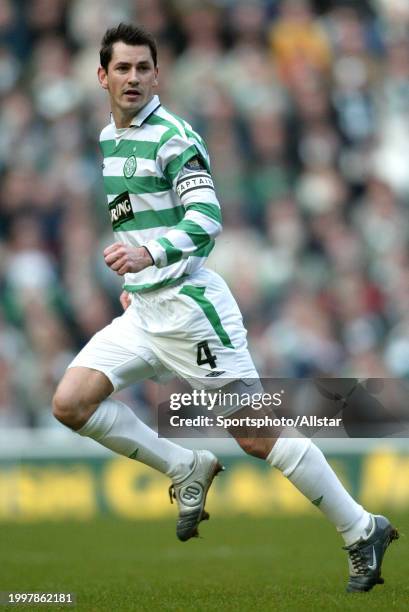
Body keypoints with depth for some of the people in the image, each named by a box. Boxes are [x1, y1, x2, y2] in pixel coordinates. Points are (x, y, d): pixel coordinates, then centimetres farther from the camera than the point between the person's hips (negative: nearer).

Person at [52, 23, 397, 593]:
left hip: (189, 305, -8)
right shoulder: (105, 140, 14)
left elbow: (205, 221, -23)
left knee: (257, 435, -9)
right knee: (71, 403, -7)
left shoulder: (173, 137, -12)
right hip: (142, 311, 8)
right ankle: (187, 470, 7)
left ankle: (363, 531, 1)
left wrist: (149, 254, -37)